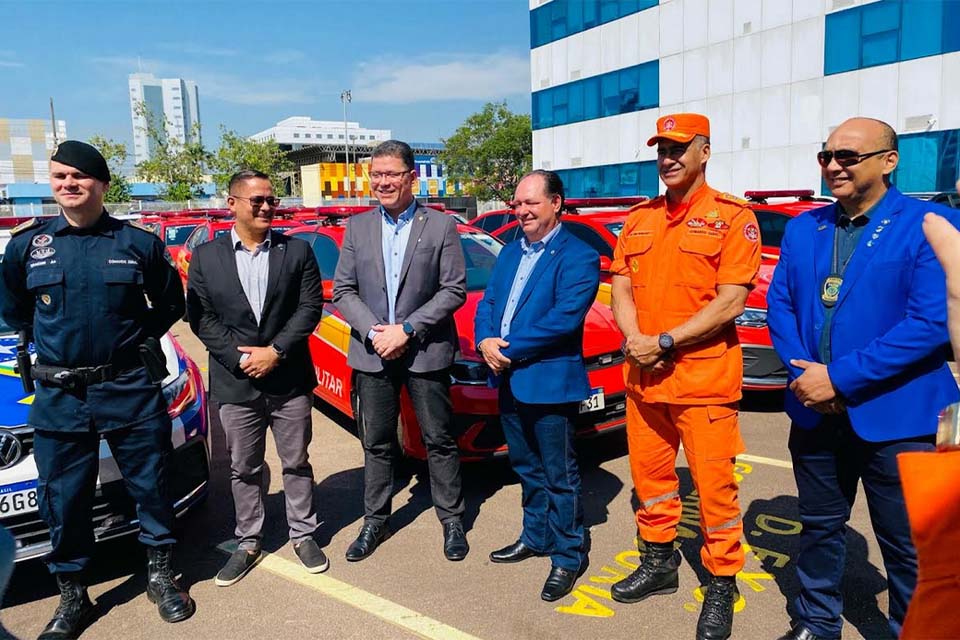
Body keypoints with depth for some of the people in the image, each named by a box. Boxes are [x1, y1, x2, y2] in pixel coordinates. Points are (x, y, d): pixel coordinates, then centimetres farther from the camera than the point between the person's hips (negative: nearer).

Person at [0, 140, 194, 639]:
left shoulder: (138, 242, -1)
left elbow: (169, 303, 11)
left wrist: (137, 338, 4)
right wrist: (54, 341, 9)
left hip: (131, 390, -1)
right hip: (59, 396, 2)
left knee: (151, 487, 10)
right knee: (63, 501, 11)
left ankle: (160, 577, 31)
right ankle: (72, 599, 31)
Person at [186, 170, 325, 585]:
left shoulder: (297, 250, 1)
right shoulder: (206, 257, 3)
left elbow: (310, 307, -5)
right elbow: (200, 317, -2)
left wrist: (275, 351, -13)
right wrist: (239, 357, -13)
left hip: (290, 380, 0)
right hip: (236, 384, 1)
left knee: (296, 463, 12)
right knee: (244, 469, 13)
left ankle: (303, 534, 29)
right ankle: (248, 542, 29)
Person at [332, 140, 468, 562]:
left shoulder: (441, 226, -2)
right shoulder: (358, 227, 6)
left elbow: (455, 289, -7)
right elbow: (343, 291, 4)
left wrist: (407, 329, -15)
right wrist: (373, 331, -11)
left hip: (426, 351, -2)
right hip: (372, 353, 3)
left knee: (439, 440, 8)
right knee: (376, 444, 13)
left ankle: (452, 519, 25)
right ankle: (375, 520, 29)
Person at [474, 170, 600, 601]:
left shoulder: (578, 257, -12)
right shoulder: (510, 252, 13)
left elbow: (564, 318, -22)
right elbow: (487, 302, 9)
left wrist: (509, 349, -19)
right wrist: (485, 341, -11)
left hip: (550, 382, -7)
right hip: (509, 381, 8)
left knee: (559, 476, 5)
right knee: (527, 468, 21)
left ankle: (568, 556, 21)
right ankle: (536, 537, 39)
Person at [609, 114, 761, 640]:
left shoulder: (732, 217, -5)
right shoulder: (638, 219, 13)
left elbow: (731, 302, -13)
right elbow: (621, 290, 10)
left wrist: (664, 343, -16)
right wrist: (635, 340, -9)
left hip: (703, 381, -5)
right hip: (642, 378, 6)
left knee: (714, 486, 3)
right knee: (649, 475, 16)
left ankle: (721, 584, 22)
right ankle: (660, 563, 35)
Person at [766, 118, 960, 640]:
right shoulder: (803, 228, 8)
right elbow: (779, 304, 6)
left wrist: (840, 378, -20)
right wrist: (803, 373, -10)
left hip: (895, 417, -5)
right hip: (816, 413, 5)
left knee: (907, 547, 10)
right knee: (819, 527, 19)